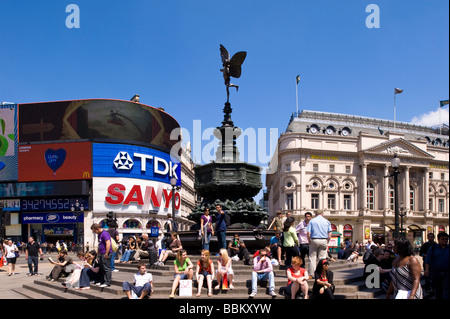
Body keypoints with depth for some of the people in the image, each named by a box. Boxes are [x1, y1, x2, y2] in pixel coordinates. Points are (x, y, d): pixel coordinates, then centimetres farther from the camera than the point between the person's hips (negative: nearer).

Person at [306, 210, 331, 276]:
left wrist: (309, 242, 6)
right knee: (322, 258, 4)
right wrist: (327, 242, 11)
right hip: (324, 241, 1)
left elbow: (308, 233, -4)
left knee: (312, 258, 3)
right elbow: (329, 234, 2)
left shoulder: (312, 221, 5)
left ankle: (311, 273, 1)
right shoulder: (327, 222, 9)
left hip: (314, 240, -1)